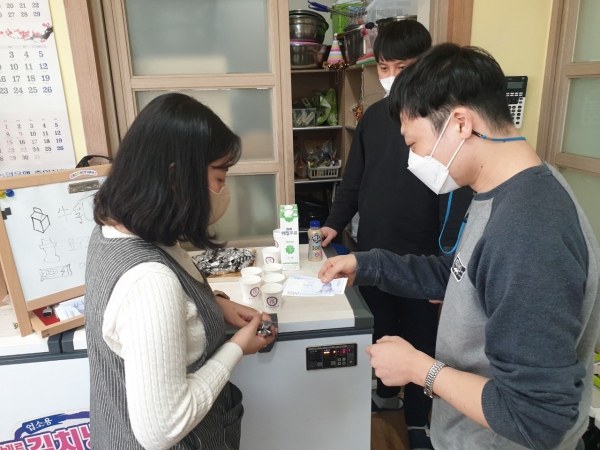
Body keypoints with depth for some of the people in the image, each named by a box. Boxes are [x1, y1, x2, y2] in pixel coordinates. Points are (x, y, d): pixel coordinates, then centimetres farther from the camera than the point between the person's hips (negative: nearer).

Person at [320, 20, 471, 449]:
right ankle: (386, 393, 47)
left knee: (420, 340, 12)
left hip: (421, 258, -5)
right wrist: (335, 223, 2)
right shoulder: (374, 115, 4)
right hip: (372, 251, 5)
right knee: (379, 330, 22)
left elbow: (457, 198, -14)